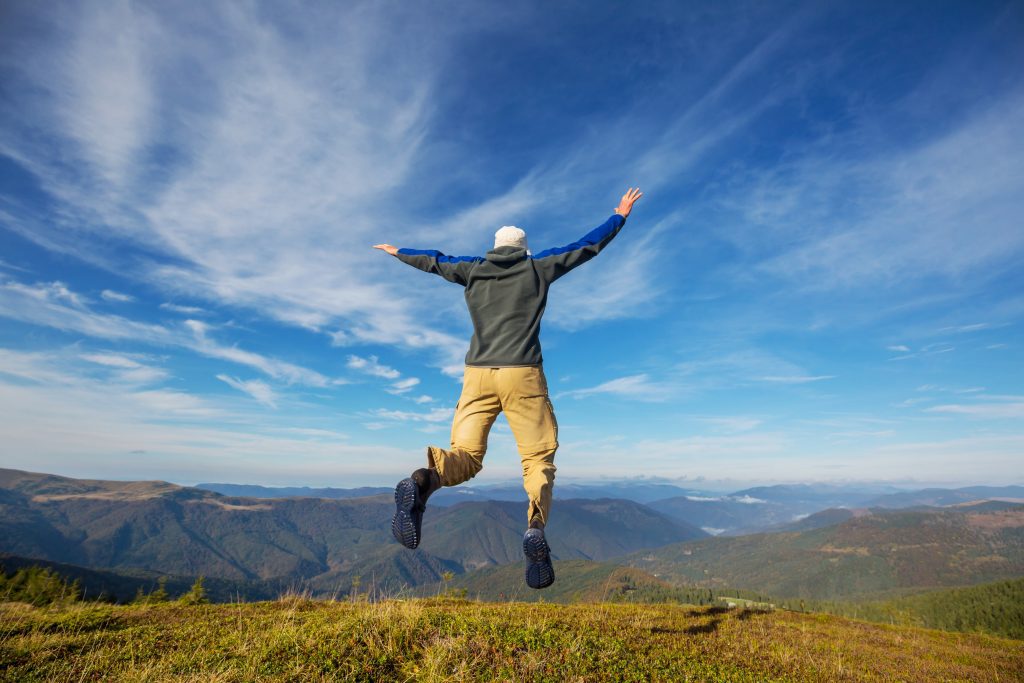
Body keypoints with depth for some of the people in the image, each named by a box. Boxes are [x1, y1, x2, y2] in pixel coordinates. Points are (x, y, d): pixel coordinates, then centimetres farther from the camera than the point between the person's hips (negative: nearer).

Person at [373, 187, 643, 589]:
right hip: (523, 375, -2)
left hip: (478, 374, 2)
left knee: (465, 456, 3)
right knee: (538, 458, 6)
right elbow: (586, 246, 20)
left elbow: (434, 261, 32)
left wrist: (398, 252, 52)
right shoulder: (537, 268, 12)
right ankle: (536, 530, -17)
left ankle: (423, 480, -30)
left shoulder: (473, 269, 17)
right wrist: (621, 215, 35)